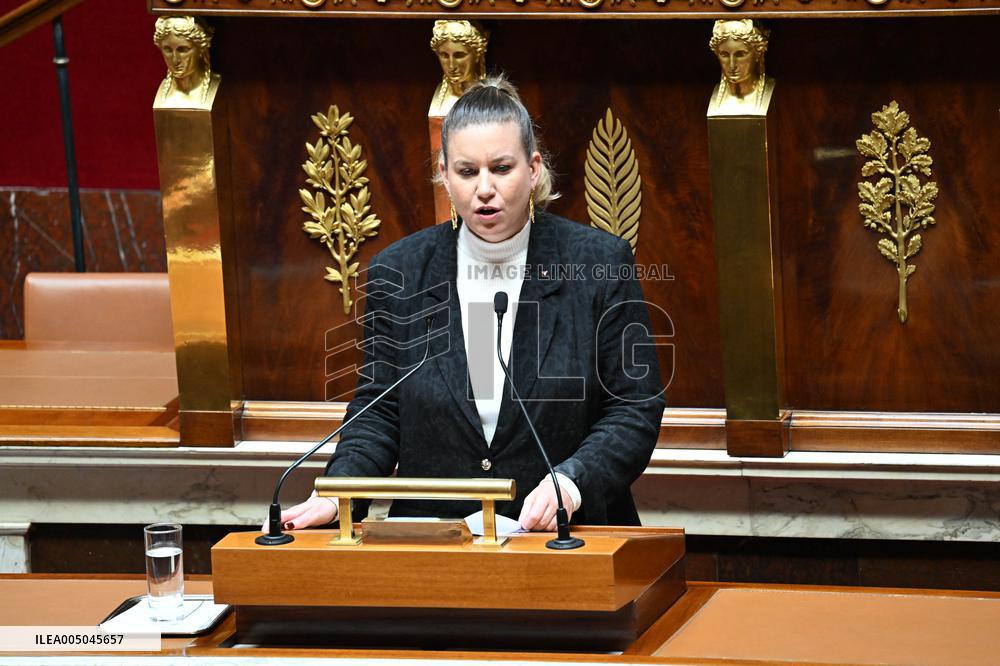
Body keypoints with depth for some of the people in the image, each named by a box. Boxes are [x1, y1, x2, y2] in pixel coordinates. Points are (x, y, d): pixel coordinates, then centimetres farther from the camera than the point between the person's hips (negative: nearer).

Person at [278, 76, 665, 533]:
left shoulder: (599, 263, 3)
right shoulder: (398, 272, 8)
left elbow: (635, 409, 3)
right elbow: (378, 410, 12)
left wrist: (571, 482, -16)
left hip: (565, 539, -1)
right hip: (433, 543, 2)